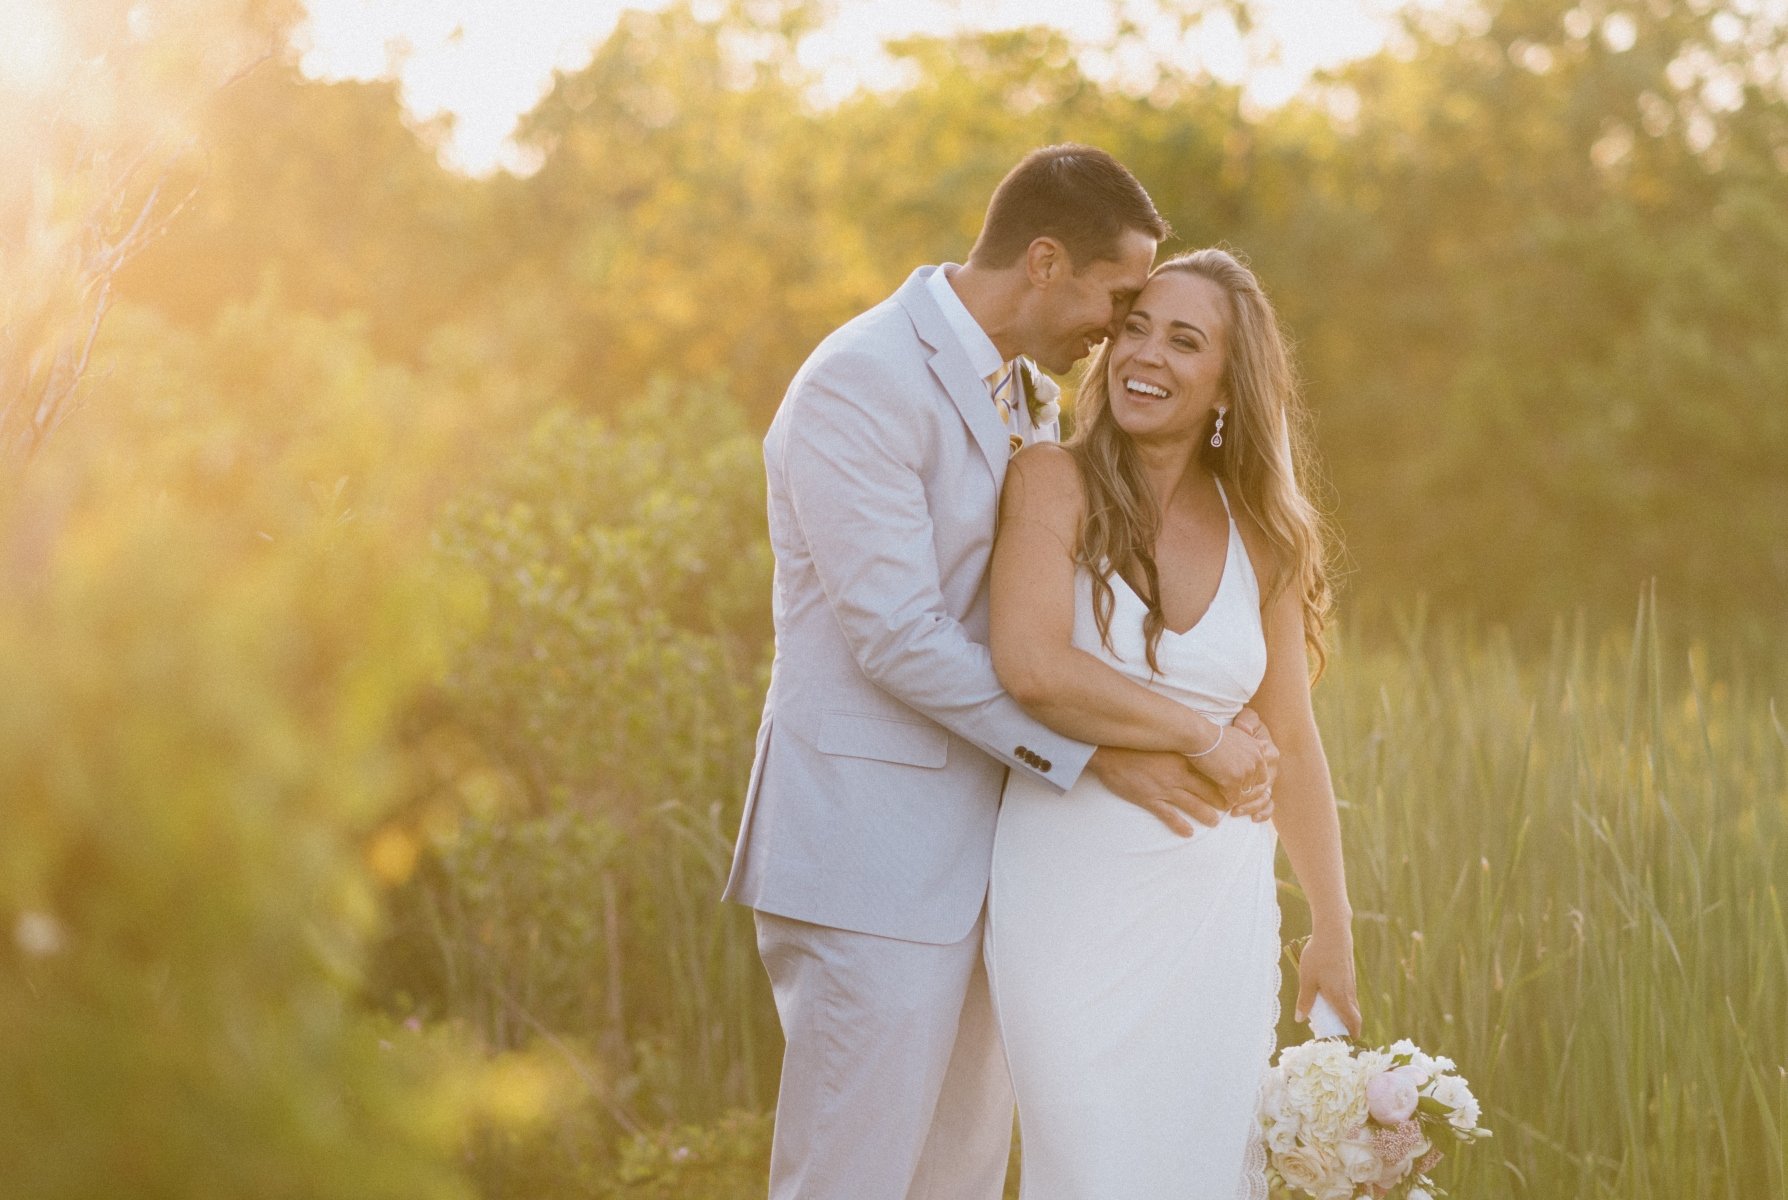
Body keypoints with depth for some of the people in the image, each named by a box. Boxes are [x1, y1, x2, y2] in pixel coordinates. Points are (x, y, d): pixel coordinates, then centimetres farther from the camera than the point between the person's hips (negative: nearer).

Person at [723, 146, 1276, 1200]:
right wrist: (1095, 754, -16)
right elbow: (898, 637, -20)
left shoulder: (1027, 393, 13)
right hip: (874, 850, -9)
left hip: (975, 850, 9)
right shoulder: (861, 384, -16)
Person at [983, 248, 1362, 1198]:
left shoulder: (1261, 537, 7)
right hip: (1076, 897, -4)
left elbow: (1292, 745, 12)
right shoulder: (1055, 483, -6)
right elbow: (1033, 668, -22)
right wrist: (1203, 738, -12)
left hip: (1219, 904, 4)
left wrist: (1332, 934, 15)